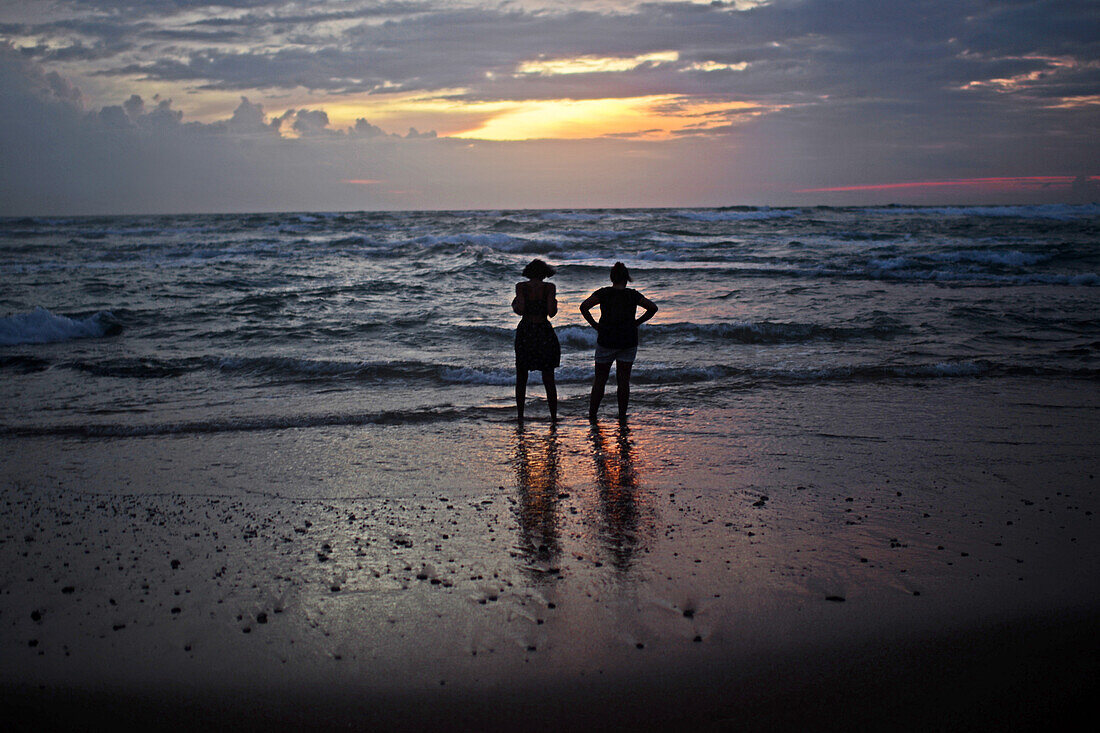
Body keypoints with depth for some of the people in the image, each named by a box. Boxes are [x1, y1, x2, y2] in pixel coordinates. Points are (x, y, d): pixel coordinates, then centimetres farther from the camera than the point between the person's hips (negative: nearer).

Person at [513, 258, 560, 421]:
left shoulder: (521, 286, -3)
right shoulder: (549, 287, -4)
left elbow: (520, 310, -12)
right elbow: (551, 313, -10)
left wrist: (514, 305, 10)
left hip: (525, 332, 0)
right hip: (545, 332, 0)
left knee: (521, 377, 14)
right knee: (548, 379, 9)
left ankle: (520, 415, 12)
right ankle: (554, 416, 9)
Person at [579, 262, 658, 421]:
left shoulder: (603, 293, -4)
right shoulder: (633, 295, 1)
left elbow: (584, 306, -14)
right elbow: (653, 308, 4)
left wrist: (594, 324, -4)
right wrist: (637, 322, 8)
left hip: (606, 341, -1)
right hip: (629, 341, 1)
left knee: (600, 379, 8)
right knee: (623, 380, 7)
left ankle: (592, 414, 9)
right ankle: (622, 416, 9)